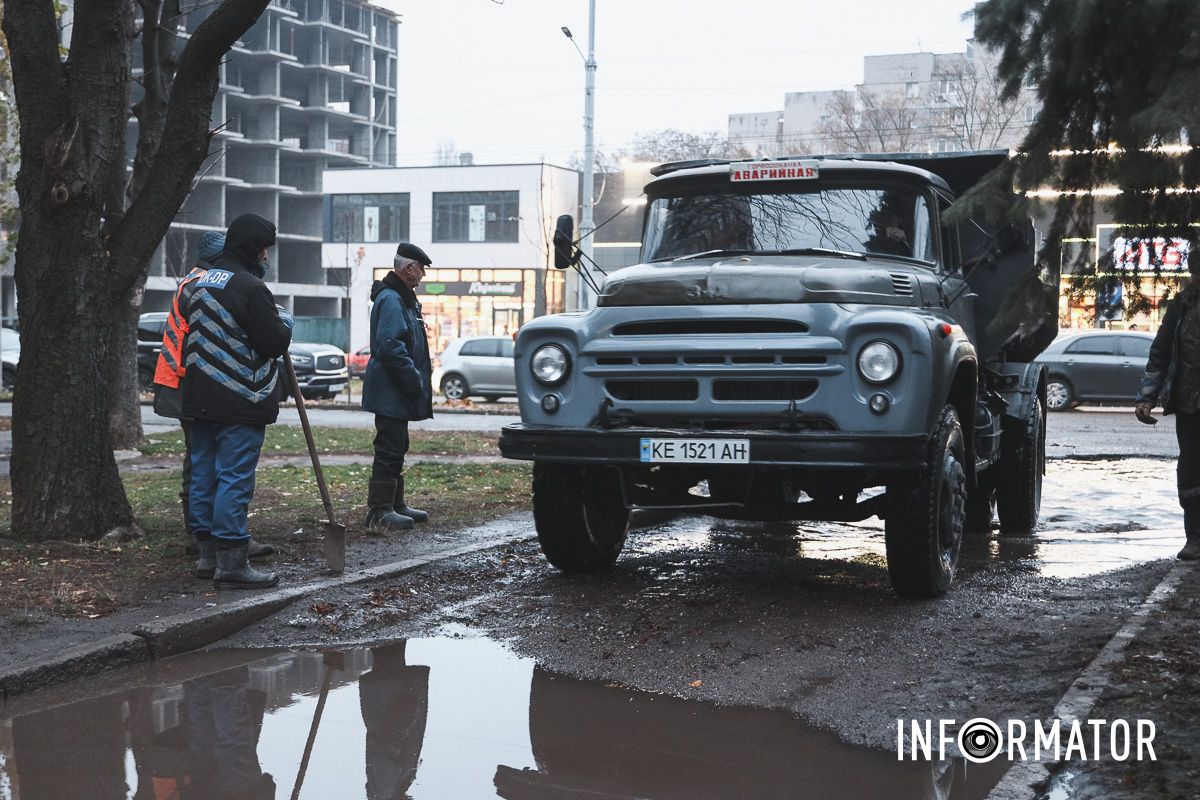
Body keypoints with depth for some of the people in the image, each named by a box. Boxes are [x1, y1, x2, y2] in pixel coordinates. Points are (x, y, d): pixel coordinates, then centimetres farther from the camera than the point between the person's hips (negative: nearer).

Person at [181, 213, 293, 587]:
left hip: (200, 400, 9)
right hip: (240, 402, -9)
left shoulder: (201, 283, 14)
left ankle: (208, 552, 21)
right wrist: (284, 319, 4)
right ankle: (231, 562, -6)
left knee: (203, 474, 12)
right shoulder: (249, 287, -15)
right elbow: (275, 343, -14)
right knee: (235, 479, -7)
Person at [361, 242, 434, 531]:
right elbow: (390, 347, -25)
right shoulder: (391, 299, -16)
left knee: (396, 448, 17)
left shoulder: (402, 298, 19)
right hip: (390, 393, -11)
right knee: (389, 449, -9)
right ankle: (378, 512, -6)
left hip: (398, 393, 11)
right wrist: (415, 380, -23)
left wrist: (419, 380, 16)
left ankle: (395, 504, 26)